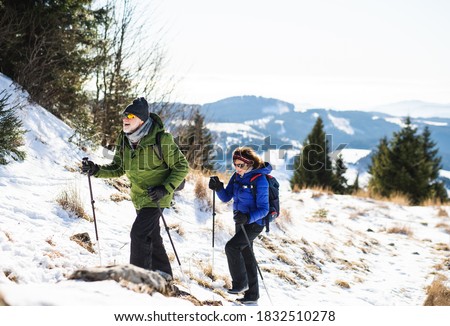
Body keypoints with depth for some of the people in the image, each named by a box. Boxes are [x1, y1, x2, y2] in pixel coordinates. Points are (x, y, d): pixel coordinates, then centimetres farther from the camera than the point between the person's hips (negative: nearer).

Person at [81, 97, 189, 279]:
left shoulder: (161, 139, -20)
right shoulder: (124, 140, -1)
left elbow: (181, 167, -14)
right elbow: (118, 169, 8)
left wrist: (165, 189, -23)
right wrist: (96, 170, -9)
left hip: (155, 197, -7)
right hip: (139, 197, 7)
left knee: (139, 233, -18)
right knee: (151, 236, 18)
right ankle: (163, 274, 35)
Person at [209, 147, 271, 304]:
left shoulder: (260, 180, -20)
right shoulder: (237, 177, 3)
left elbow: (263, 209, -20)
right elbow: (226, 197, 6)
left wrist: (248, 217, -35)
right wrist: (218, 188, -14)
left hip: (254, 223, -9)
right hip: (241, 222, 9)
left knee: (231, 247, -22)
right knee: (246, 256, 14)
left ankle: (240, 283, -6)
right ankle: (252, 294, 24)